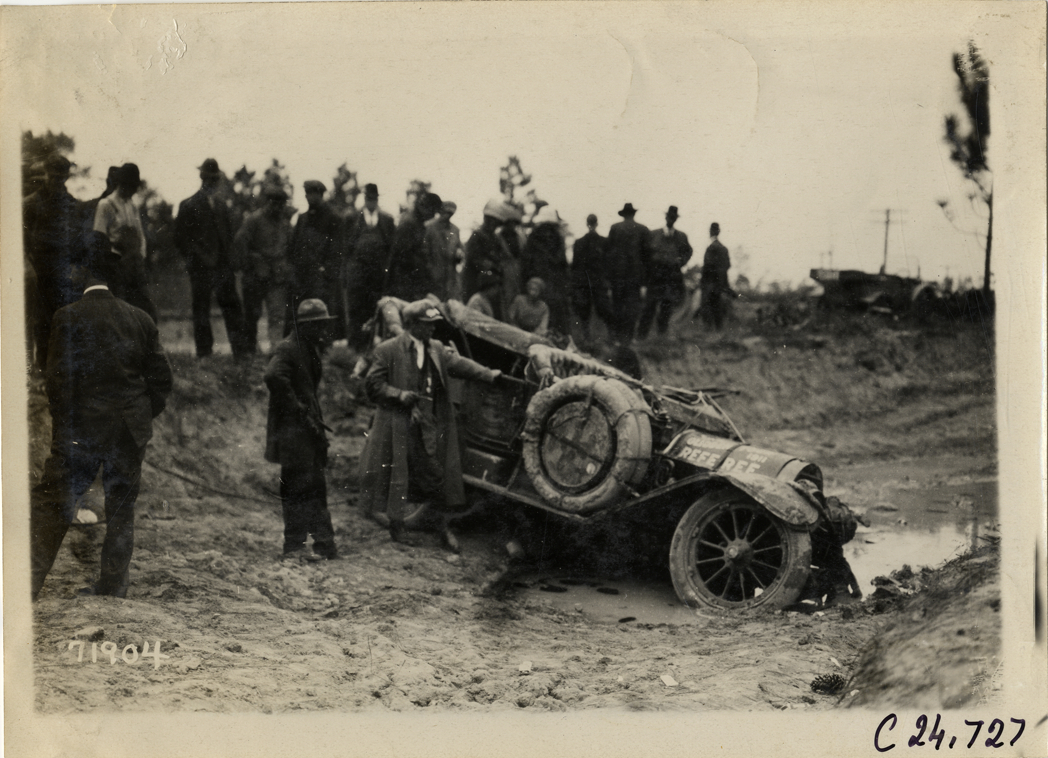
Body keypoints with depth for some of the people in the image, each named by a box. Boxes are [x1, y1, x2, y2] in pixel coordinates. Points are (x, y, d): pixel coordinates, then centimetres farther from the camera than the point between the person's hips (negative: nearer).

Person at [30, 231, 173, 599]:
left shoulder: (69, 316, -8)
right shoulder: (140, 318, 5)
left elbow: (57, 378, -10)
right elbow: (161, 377, 6)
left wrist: (64, 426, 1)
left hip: (80, 431, -4)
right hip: (131, 433, 4)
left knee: (49, 506, 1)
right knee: (121, 512, 12)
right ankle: (112, 590, 17)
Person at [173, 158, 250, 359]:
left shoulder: (221, 205, 13)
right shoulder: (188, 206, 3)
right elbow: (181, 238, 0)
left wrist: (229, 262, 7)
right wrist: (199, 258, -6)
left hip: (223, 267, 3)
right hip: (201, 268, -3)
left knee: (233, 308, 2)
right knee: (201, 312, 0)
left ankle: (241, 352, 4)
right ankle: (204, 352, 3)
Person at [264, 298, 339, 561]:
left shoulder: (310, 349, 16)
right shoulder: (288, 348, -13)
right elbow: (274, 376, -30)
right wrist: (297, 409, -23)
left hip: (307, 429, 10)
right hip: (292, 430, -9)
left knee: (315, 487, 12)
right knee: (298, 487, -6)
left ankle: (325, 546, 17)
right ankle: (294, 545, 0)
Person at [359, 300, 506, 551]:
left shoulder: (437, 349, 8)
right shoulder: (388, 351, -6)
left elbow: (459, 363, -3)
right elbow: (372, 384, -5)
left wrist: (488, 374, -17)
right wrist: (399, 395, -18)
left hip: (431, 426, 4)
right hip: (399, 426, -4)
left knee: (438, 474, 5)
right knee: (397, 476, 4)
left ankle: (444, 527, 16)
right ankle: (396, 524, 21)